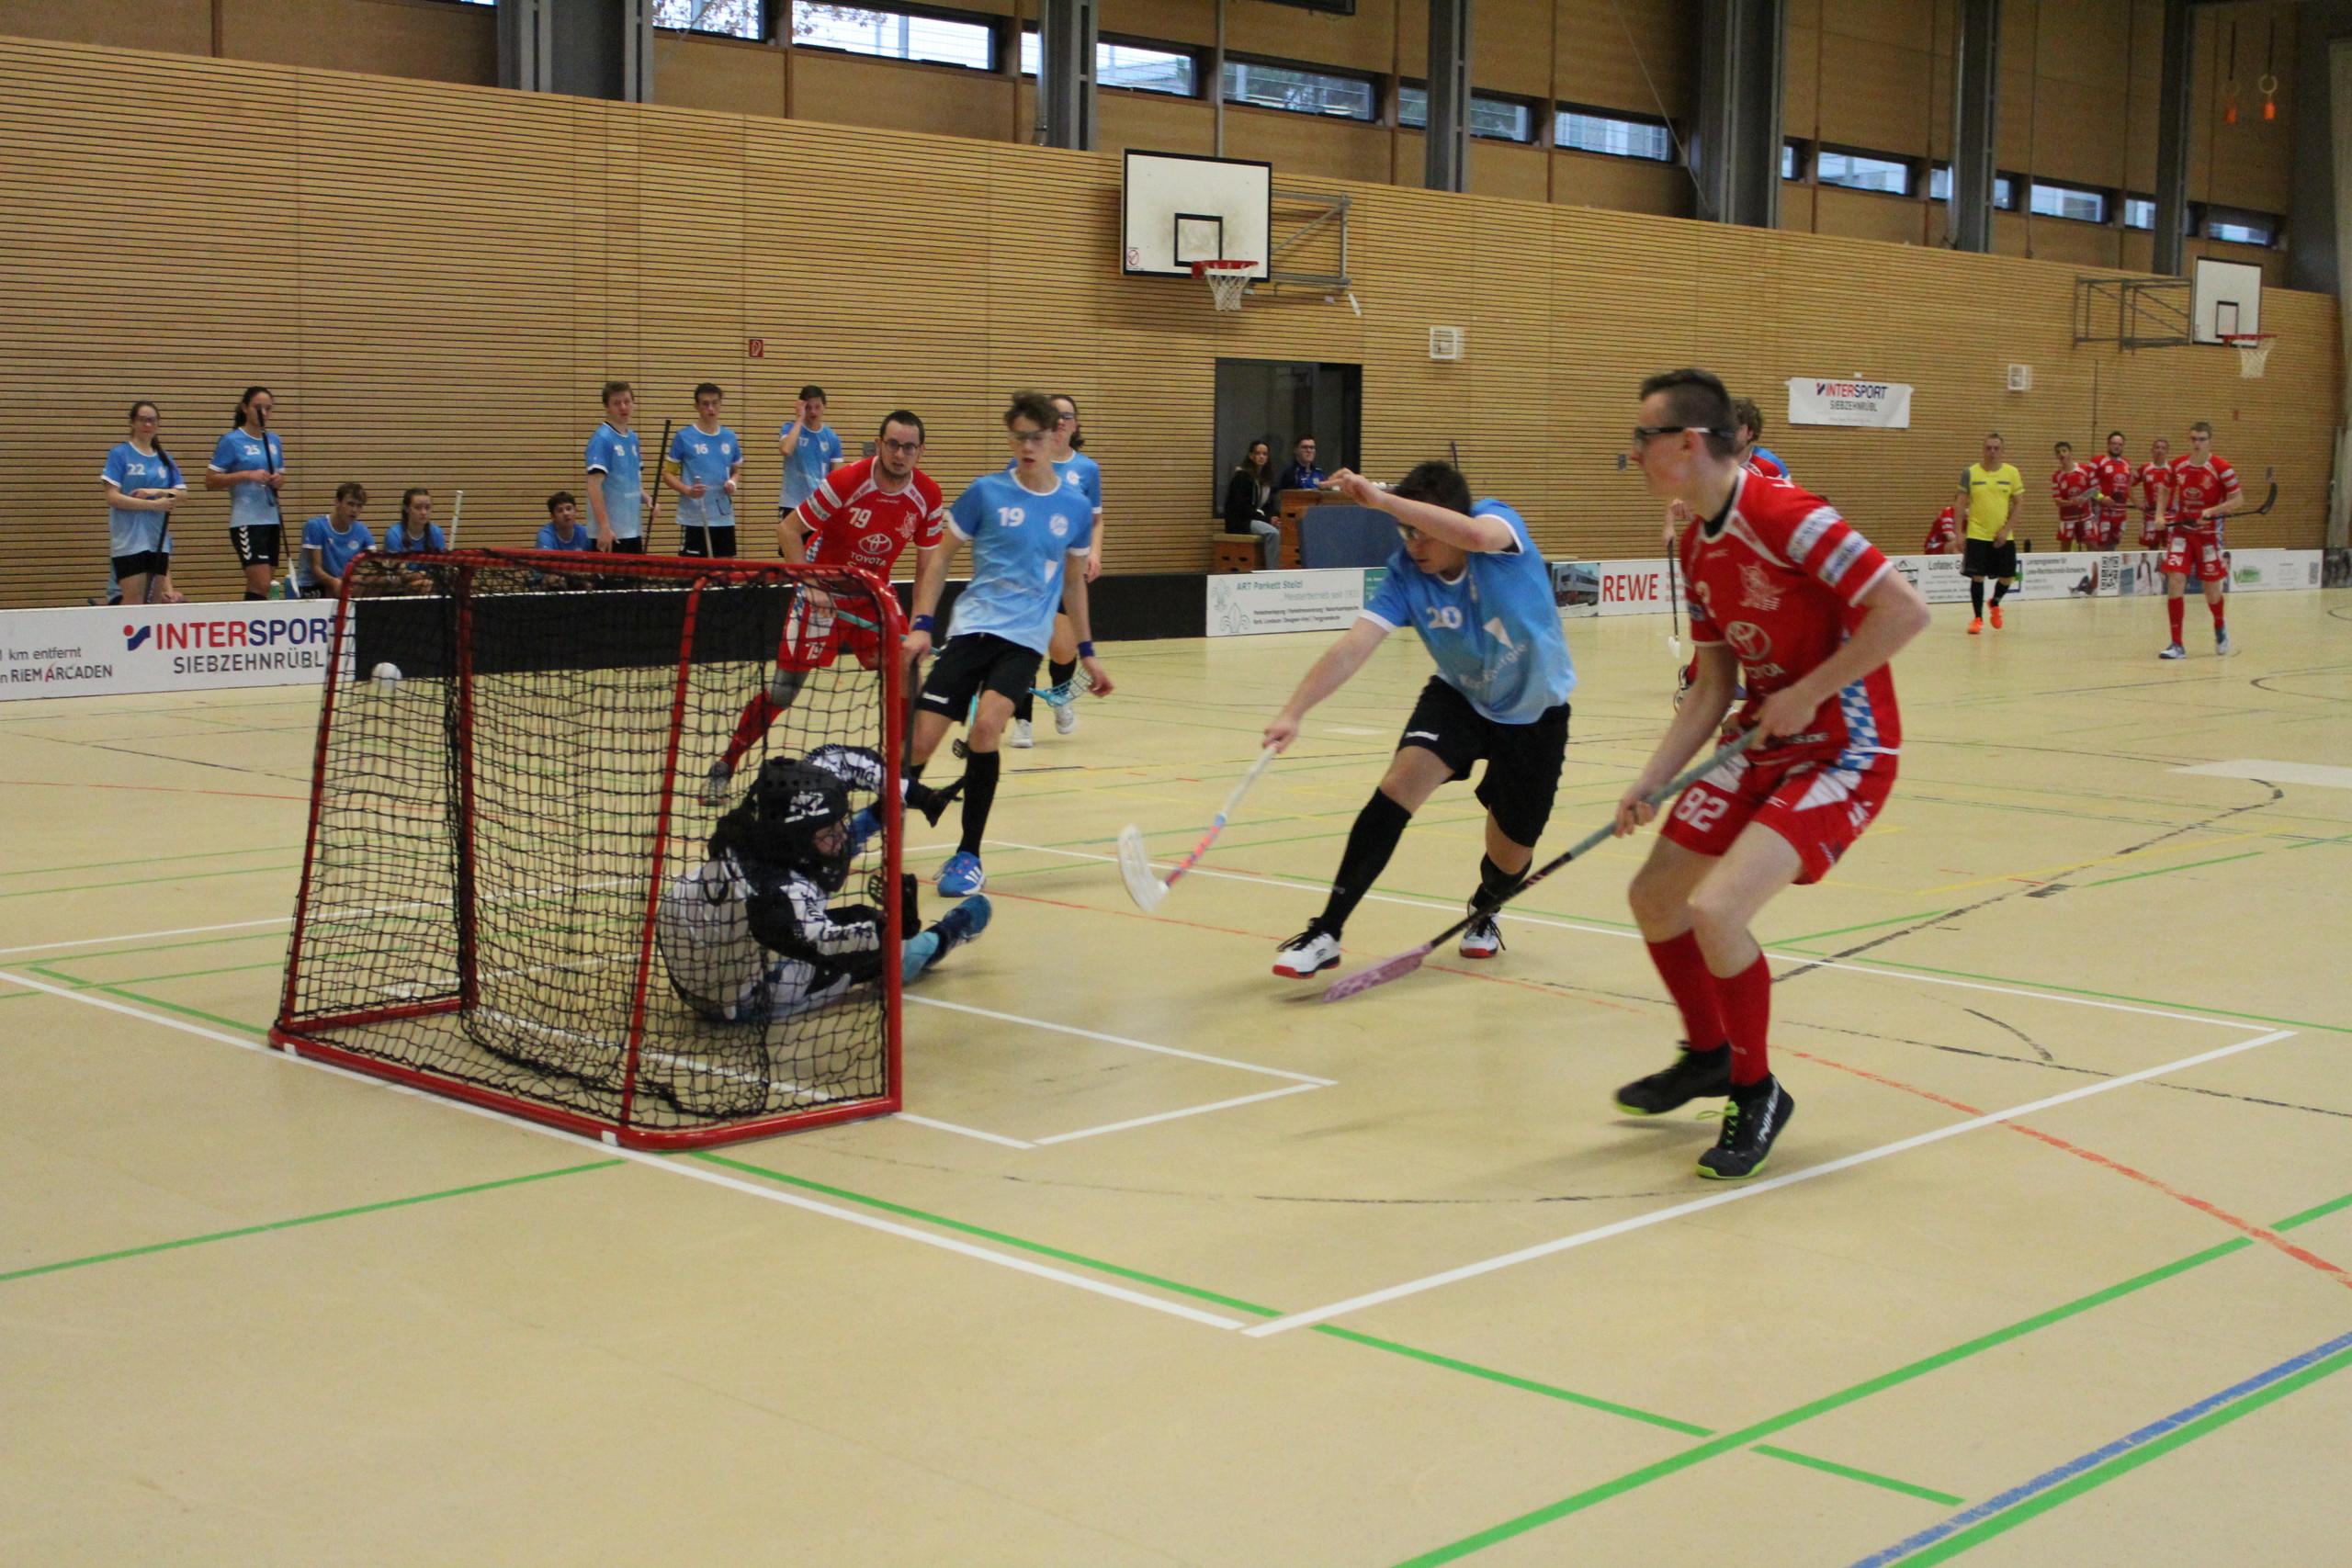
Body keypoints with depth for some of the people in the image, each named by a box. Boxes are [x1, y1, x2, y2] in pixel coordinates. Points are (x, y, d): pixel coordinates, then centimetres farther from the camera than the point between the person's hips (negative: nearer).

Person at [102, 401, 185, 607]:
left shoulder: (164, 458, 13)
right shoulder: (120, 453, -1)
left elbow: (181, 493, 8)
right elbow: (112, 497, -9)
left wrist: (155, 491, -10)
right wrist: (153, 505, -15)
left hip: (159, 539, 5)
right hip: (129, 541, -5)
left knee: (159, 598, 3)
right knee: (134, 599, -10)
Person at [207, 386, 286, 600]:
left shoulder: (274, 442, 12)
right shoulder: (231, 441, -5)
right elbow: (210, 481, -8)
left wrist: (278, 480, 0)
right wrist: (247, 475, -17)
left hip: (272, 519, 6)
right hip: (246, 521, -6)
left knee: (258, 588, 5)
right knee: (261, 585, -14)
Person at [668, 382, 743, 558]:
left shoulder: (730, 438, 9)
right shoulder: (684, 437, -3)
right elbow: (668, 474, -1)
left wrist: (733, 482, -2)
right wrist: (687, 490, -19)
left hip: (725, 517, 4)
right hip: (693, 519, -4)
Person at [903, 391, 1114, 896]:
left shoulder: (1076, 507, 7)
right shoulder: (986, 492, 0)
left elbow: (1073, 582, 20)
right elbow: (939, 556, 6)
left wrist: (1087, 653, 21)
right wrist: (921, 623, -4)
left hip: (1026, 640, 0)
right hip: (971, 629, 0)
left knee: (985, 725, -24)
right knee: (919, 742, -9)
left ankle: (968, 855, -9)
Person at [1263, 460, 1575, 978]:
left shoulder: (1500, 520, -25)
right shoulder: (1405, 572, -19)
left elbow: (1475, 535, -52)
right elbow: (1352, 647, -29)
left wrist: (1381, 498, -53)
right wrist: (1294, 711, -43)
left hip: (1533, 709, -1)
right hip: (1459, 696, 1)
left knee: (1512, 856, 5)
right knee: (1399, 784, -26)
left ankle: (1483, 912, 44)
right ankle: (1326, 934, -24)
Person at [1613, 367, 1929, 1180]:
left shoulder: (1783, 516, -22)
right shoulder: (1696, 546, 7)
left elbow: (1905, 609, -26)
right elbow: (1713, 690, 11)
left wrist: (1807, 694, -22)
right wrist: (1649, 783, 1)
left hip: (1844, 753, -9)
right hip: (1767, 748, 9)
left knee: (1713, 908, -23)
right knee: (1654, 898, 11)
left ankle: (1756, 1092, 1)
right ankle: (1708, 1055, 38)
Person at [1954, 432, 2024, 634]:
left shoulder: (2012, 472, 1)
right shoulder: (1970, 473, -1)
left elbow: (2017, 504, 4)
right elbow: (1961, 505, 2)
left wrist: (2006, 530, -7)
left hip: (2003, 537, 1)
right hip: (1977, 534, -1)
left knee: (2006, 577, 4)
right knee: (1977, 576, -5)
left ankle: (1995, 604, 34)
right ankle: (1978, 619, 7)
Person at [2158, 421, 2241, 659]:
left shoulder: (2222, 469, -10)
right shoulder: (2177, 465, 1)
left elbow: (2236, 499, -6)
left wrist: (2212, 511, -22)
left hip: (2209, 533, -2)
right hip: (2180, 531, 2)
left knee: (2212, 590, 7)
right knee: (2175, 581, -13)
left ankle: (2220, 627, 41)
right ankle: (2176, 645, -9)